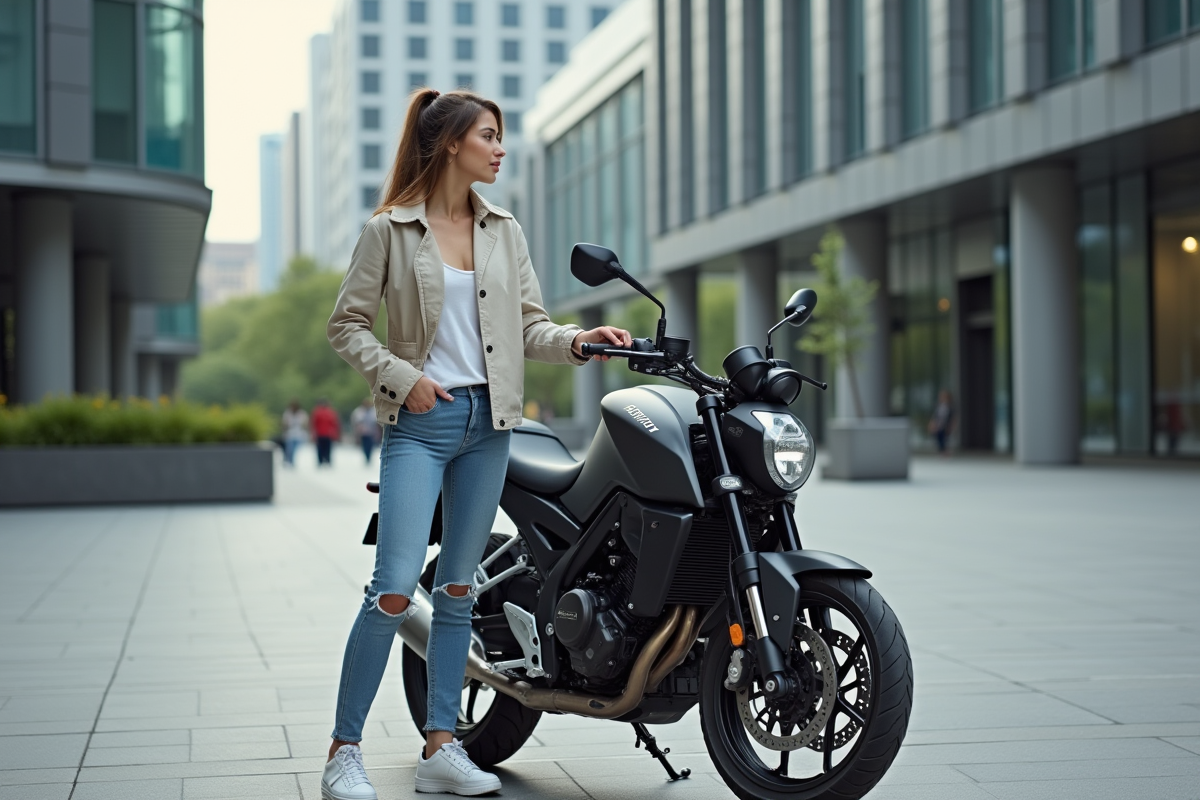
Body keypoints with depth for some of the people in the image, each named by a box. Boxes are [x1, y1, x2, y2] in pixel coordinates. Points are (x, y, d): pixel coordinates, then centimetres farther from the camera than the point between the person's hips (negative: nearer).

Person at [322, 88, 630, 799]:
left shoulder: (504, 232, 12)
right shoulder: (391, 230, -1)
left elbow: (529, 325, 10)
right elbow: (348, 324, 1)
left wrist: (578, 340, -9)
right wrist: (400, 377, -12)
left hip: (488, 422, 5)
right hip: (419, 421, -5)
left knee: (458, 588, 8)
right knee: (395, 589, -13)